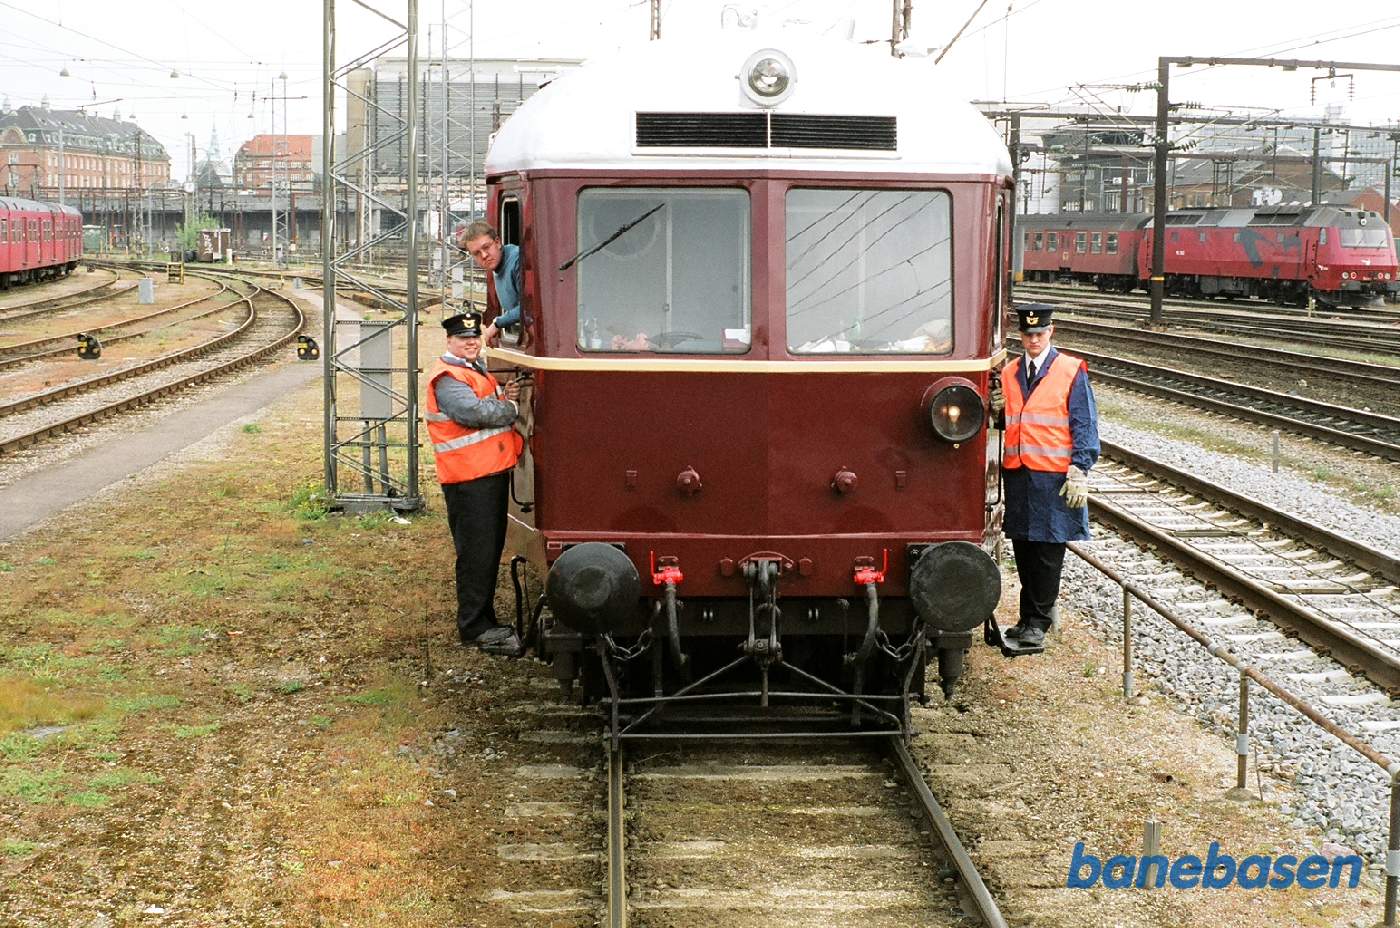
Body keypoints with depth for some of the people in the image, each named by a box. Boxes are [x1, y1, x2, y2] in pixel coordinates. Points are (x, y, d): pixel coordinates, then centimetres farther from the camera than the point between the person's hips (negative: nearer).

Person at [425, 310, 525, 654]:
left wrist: (503, 395, 3)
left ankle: (484, 619, 26)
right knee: (476, 554, -5)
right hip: (468, 477, -10)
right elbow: (474, 412, -25)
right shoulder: (447, 378, -13)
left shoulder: (477, 369, 19)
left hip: (493, 471, 10)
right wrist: (511, 408, -10)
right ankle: (475, 627, 1)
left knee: (491, 549, 16)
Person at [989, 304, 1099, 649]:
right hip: (1017, 474, 5)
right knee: (1023, 550, 10)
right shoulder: (1009, 373, 12)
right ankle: (1029, 617, 21)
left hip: (1053, 476, -5)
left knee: (1047, 551, 0)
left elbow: (1084, 425, -5)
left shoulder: (1071, 371, -2)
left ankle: (1038, 621, 8)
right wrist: (998, 409, -4)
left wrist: (1079, 474, -11)